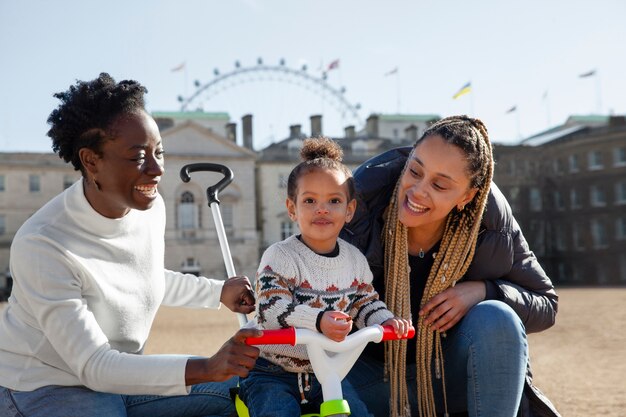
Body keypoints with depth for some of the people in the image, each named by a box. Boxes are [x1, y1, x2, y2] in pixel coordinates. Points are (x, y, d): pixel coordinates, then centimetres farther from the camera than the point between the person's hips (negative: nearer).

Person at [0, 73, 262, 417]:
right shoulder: (41, 245, -28)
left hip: (120, 374, 7)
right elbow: (93, 365, -28)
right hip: (46, 387, -7)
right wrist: (206, 369, -38)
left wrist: (220, 292, 13)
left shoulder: (151, 207, -6)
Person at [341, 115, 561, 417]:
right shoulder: (365, 198, -17)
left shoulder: (489, 225, -16)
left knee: (495, 319, -30)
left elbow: (545, 305, -5)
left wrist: (483, 291, -24)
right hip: (373, 374, 0)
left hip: (452, 377, 1)